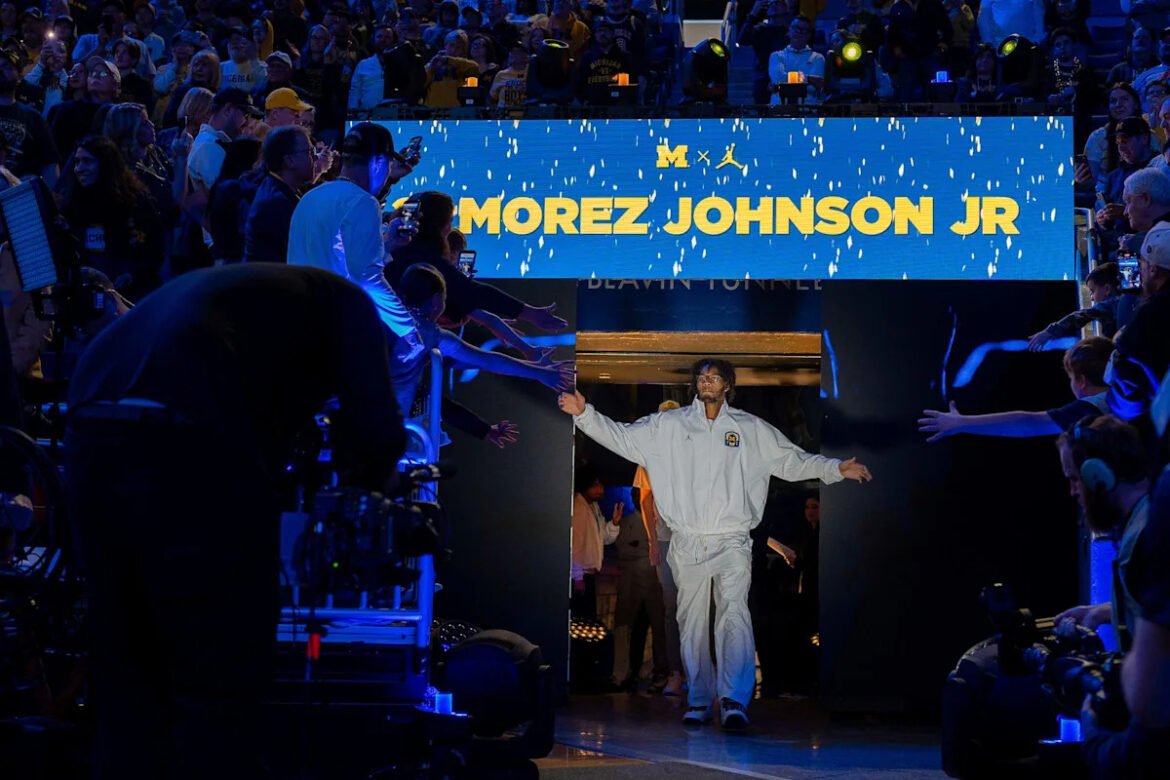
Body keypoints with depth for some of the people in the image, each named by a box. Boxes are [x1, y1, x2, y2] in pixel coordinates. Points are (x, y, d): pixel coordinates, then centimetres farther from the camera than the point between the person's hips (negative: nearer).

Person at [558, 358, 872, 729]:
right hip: (687, 543, 2)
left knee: (734, 613, -18)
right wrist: (585, 414, -3)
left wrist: (836, 469, 1)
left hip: (731, 542, -2)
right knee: (692, 622, 6)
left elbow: (791, 460, 11)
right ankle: (699, 701, 15)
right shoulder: (668, 426, 10)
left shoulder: (751, 429, 9)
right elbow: (622, 437, 8)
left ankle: (734, 701, -25)